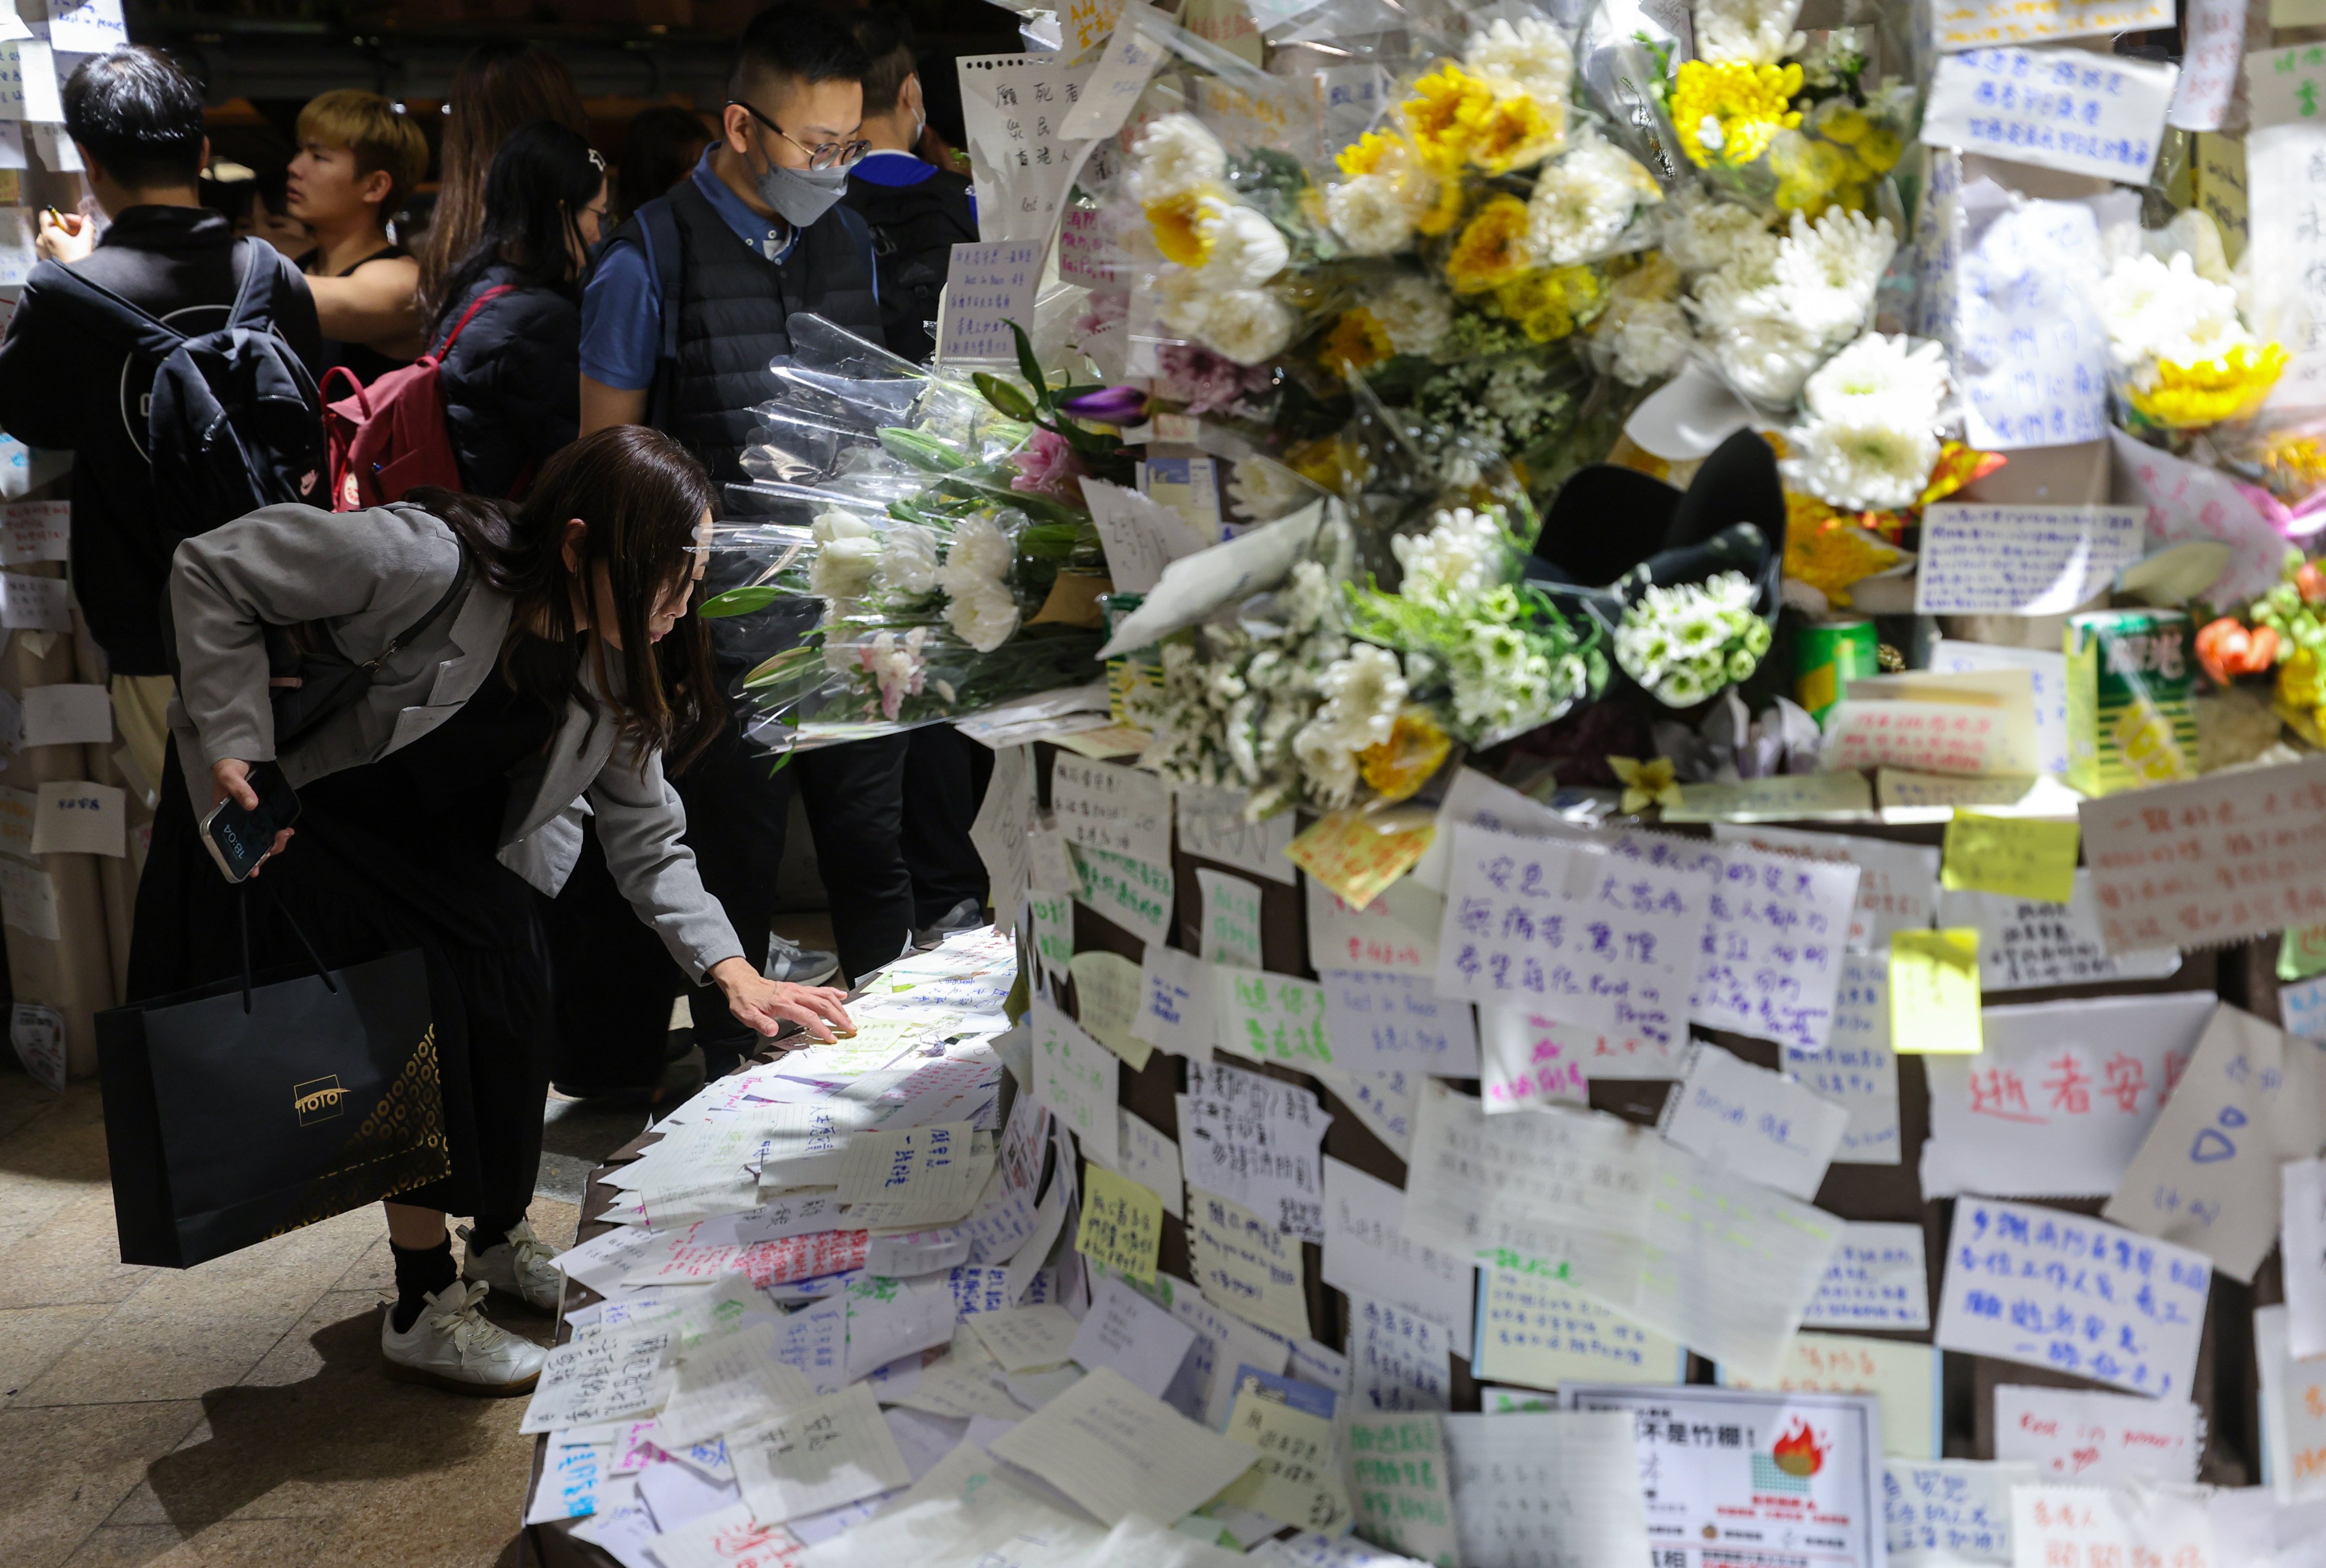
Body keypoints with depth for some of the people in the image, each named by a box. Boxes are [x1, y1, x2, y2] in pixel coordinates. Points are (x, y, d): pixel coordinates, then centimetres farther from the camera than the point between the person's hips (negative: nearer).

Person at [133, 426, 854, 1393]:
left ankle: (501, 1243, 20)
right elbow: (210, 570, -24)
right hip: (283, 811, -6)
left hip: (429, 831, 6)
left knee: (513, 1003, -5)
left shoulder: (616, 662, -14)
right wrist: (235, 744, -28)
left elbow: (644, 834, -8)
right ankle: (421, 1312, -1)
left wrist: (730, 967, -19)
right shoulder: (421, 561, -35)